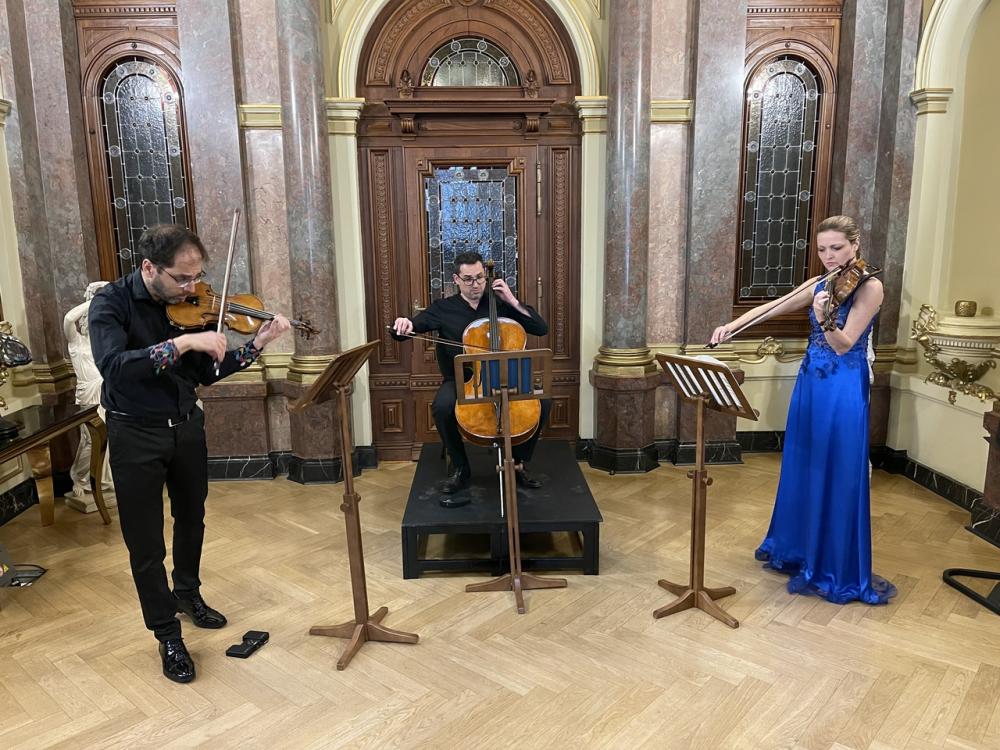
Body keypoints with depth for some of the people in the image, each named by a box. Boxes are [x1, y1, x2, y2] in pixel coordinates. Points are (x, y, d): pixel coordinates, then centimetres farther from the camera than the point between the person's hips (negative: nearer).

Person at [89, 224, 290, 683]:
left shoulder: (189, 303, -4)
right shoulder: (111, 303, -17)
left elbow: (206, 374, -1)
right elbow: (113, 365, -34)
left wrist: (256, 346, -12)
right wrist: (181, 343, -40)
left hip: (187, 426, 5)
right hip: (136, 435, -5)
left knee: (191, 520, 22)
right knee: (146, 543, 3)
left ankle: (187, 594, 47)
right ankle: (167, 635, 21)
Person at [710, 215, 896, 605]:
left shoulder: (869, 287, -11)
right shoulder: (820, 284, 8)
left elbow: (844, 345, -20)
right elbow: (771, 308, 8)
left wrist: (824, 319, -38)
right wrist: (730, 325, -3)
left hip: (844, 390, -7)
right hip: (809, 383, 7)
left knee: (837, 477, -2)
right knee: (801, 469, 16)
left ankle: (836, 569, 10)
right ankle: (796, 547, 33)